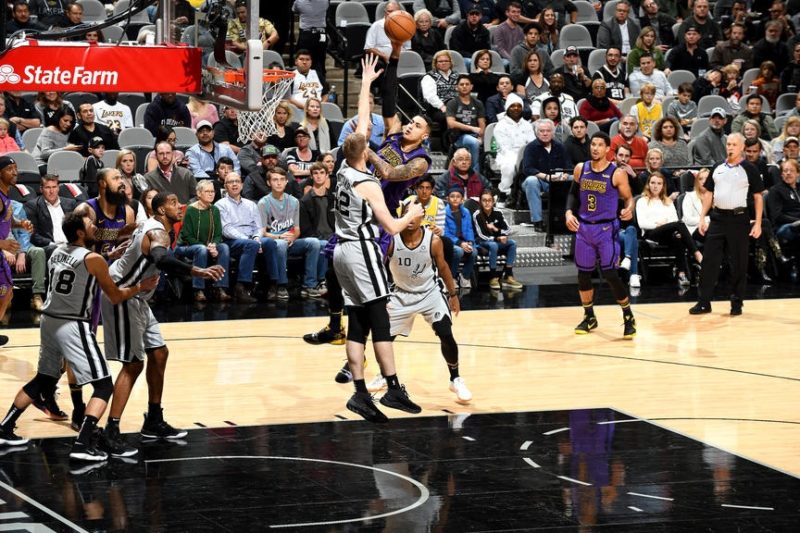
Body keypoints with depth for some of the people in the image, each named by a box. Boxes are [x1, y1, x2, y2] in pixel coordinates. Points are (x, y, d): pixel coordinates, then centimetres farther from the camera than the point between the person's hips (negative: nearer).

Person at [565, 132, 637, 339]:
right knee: (583, 274, 10)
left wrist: (629, 209, -24)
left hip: (606, 228, -5)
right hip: (584, 228, 5)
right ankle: (589, 317, 27)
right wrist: (569, 213, -4)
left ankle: (629, 318, 2)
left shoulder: (617, 174, -10)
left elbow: (628, 197, -2)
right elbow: (573, 194, 13)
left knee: (610, 274, -11)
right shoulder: (580, 169, 2)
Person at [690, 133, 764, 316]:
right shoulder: (718, 168, 10)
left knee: (738, 263, 1)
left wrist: (758, 223, -7)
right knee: (709, 261, 2)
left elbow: (758, 197, -1)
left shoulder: (749, 169, -2)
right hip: (717, 218, 4)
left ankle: (737, 303, 10)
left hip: (738, 219, -4)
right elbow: (709, 193, 15)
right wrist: (702, 218, 7)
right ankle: (704, 302, 7)